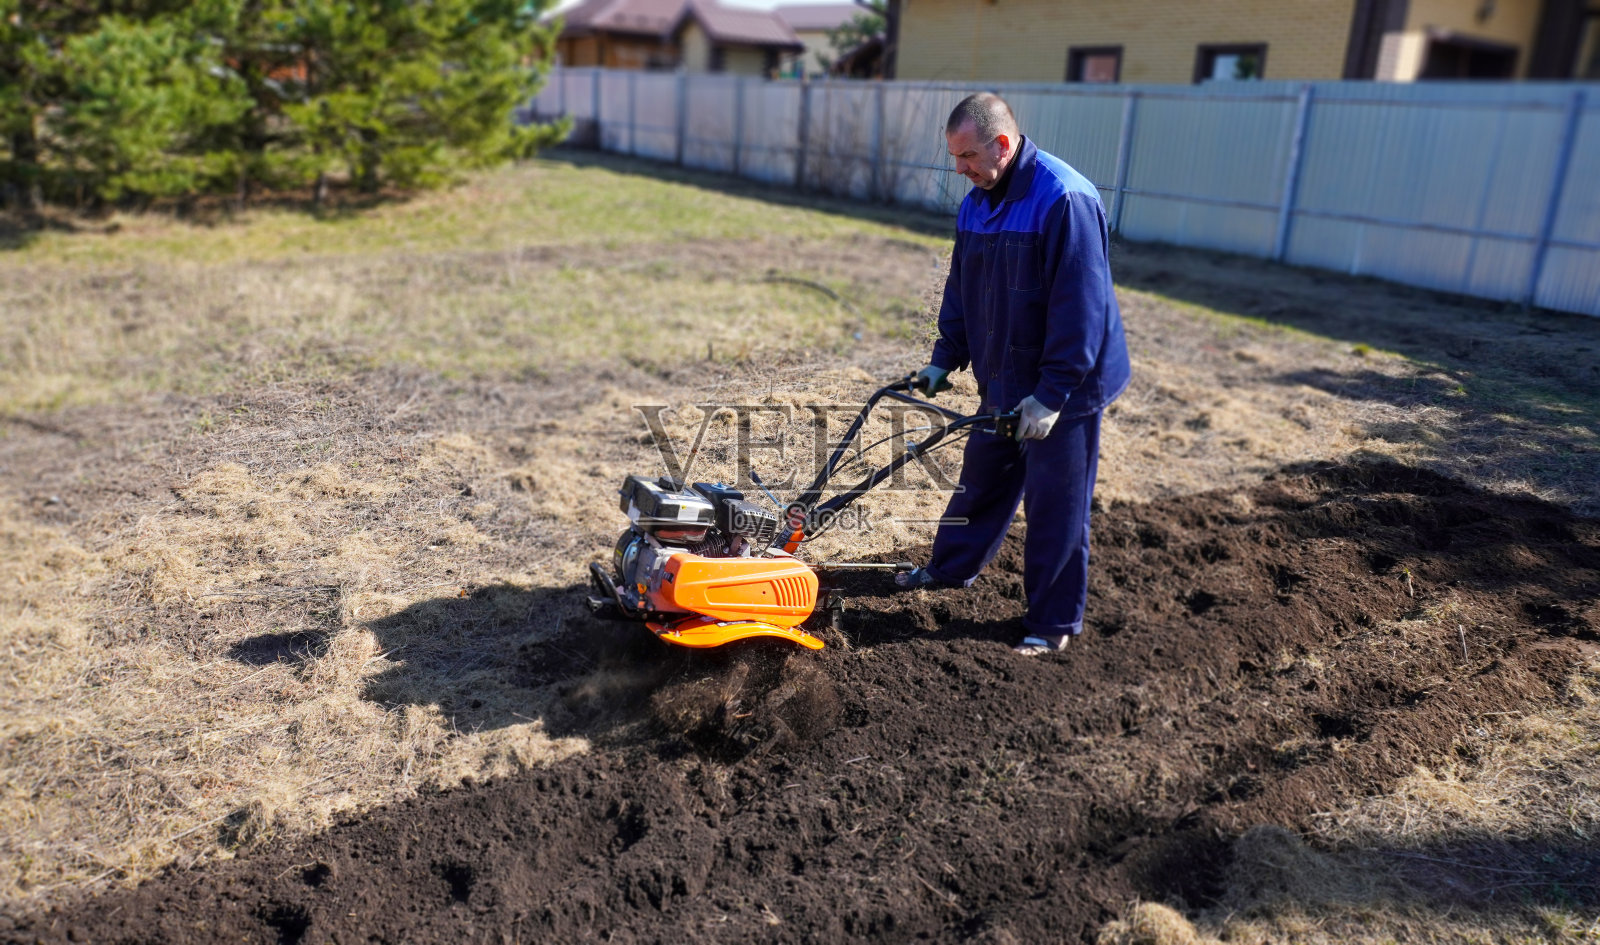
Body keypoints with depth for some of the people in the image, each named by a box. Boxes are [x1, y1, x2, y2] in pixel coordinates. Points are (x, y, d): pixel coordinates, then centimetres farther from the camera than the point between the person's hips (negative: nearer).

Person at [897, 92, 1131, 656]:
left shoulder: (1065, 200, -23)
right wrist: (944, 360, 11)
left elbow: (1080, 306, -25)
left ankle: (1055, 621, 17)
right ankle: (951, 568, 41)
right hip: (1004, 381, 8)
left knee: (1055, 505, 3)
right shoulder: (976, 204, 4)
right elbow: (962, 290, 15)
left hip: (1062, 391, -8)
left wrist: (1053, 393, -24)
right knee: (982, 481, 22)